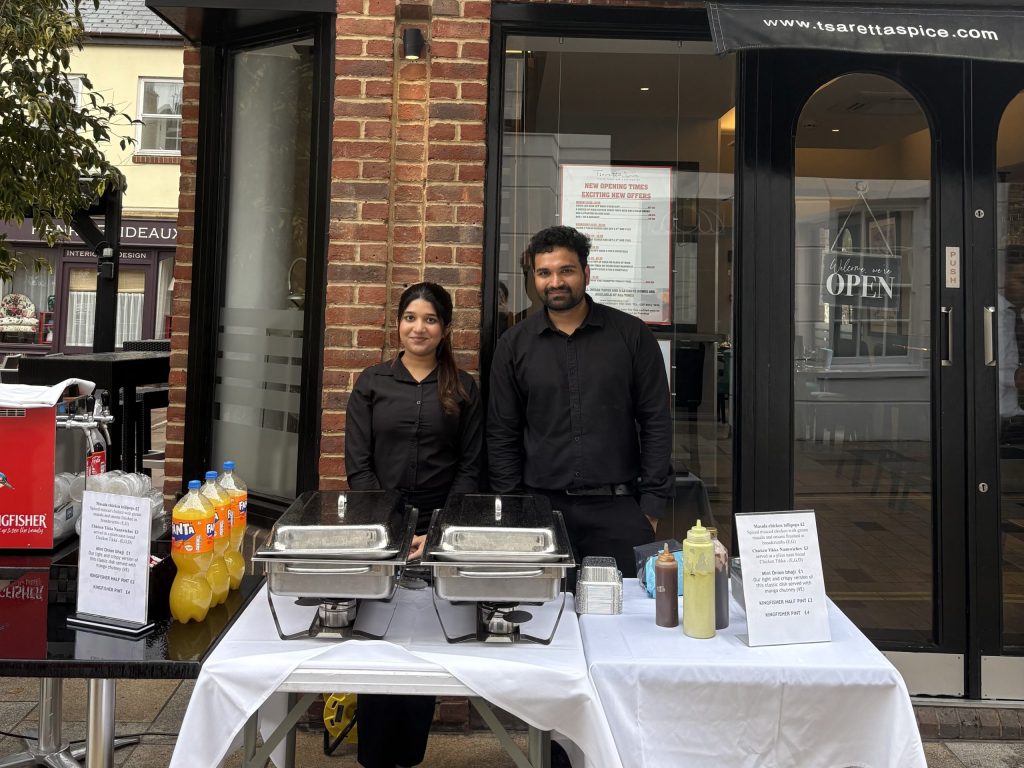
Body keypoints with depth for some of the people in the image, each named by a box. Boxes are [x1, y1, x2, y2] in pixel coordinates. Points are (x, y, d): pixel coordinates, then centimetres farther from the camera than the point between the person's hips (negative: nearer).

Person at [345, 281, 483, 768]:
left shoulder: (463, 389, 5)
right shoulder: (371, 384, 5)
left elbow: (470, 468, 1)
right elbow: (358, 464, 0)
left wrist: (436, 533, -9)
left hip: (442, 533, 0)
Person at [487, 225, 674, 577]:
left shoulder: (632, 335, 2)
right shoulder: (514, 344, 5)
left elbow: (656, 422, 2)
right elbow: (503, 434, 7)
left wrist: (652, 506, -2)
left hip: (618, 508, 0)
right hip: (541, 506, 1)